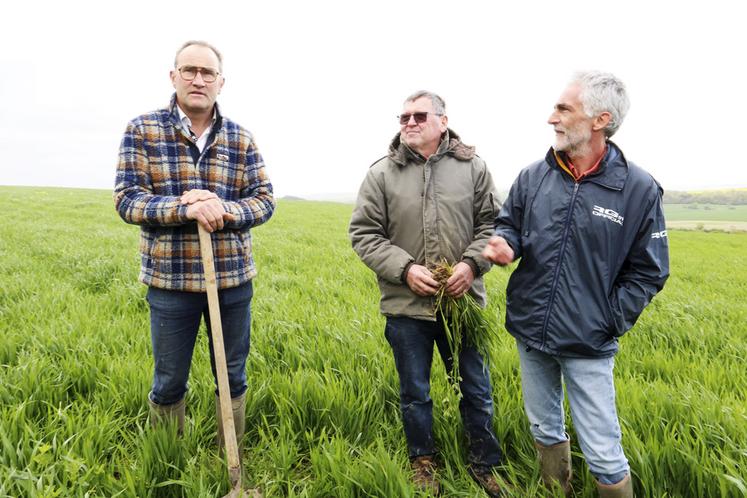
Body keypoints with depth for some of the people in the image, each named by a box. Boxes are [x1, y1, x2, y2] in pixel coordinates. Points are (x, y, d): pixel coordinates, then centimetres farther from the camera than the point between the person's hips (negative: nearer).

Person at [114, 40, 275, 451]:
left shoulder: (241, 138, 3)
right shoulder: (142, 130, -2)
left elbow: (265, 199, 1)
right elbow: (127, 200, -8)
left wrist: (224, 210, -20)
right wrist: (186, 208, -24)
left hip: (234, 279, 2)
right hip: (170, 280, -2)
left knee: (233, 378, 16)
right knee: (169, 383, 14)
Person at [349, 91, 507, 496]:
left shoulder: (473, 168, 0)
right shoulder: (381, 174, -2)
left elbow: (492, 224, 4)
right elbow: (364, 234, -3)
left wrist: (472, 263, -14)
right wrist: (404, 269, -16)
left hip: (463, 301, 1)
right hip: (407, 305, 0)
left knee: (476, 389, 15)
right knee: (414, 393, 15)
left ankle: (485, 464, 38)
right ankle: (423, 462, 40)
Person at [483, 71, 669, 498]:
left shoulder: (638, 189, -10)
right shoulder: (534, 176, -2)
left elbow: (648, 271, -3)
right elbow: (509, 223, 11)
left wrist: (610, 323, -9)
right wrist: (505, 244, -13)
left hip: (588, 346, -4)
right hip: (529, 333, 4)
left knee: (603, 454, 4)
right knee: (545, 430, 22)